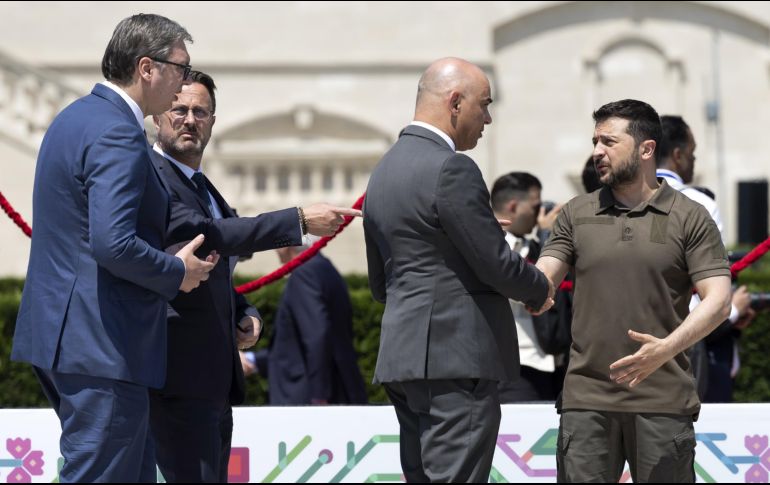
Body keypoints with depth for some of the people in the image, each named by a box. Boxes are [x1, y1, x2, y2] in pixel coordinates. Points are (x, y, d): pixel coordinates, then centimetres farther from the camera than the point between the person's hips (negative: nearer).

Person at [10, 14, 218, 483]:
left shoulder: (77, 117, 16)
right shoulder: (117, 135, -17)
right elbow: (113, 245, -27)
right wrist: (177, 272, -9)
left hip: (67, 334, 11)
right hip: (102, 347, -11)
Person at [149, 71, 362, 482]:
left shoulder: (205, 189, 21)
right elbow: (201, 234, -25)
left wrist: (246, 316, 9)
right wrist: (300, 221, -24)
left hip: (215, 374, 10)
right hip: (180, 373, -10)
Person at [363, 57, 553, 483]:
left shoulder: (383, 171, 16)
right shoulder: (451, 169, -14)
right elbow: (495, 263, -13)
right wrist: (539, 290, 6)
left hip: (404, 352, 9)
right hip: (455, 356, -9)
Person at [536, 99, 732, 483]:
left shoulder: (690, 218, 2)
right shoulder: (577, 214, 12)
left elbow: (718, 301, -5)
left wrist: (666, 349, -21)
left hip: (663, 401, -2)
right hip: (586, 398, 2)